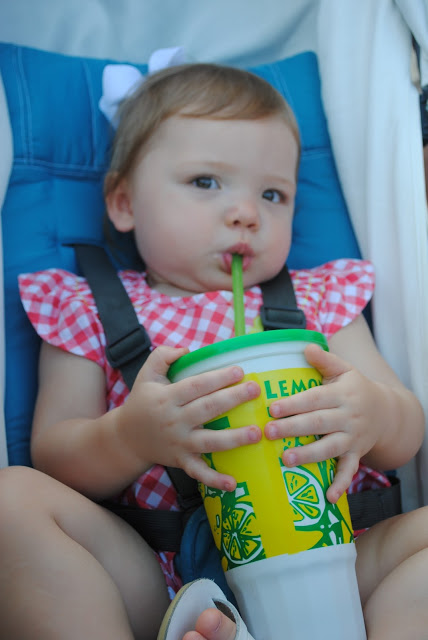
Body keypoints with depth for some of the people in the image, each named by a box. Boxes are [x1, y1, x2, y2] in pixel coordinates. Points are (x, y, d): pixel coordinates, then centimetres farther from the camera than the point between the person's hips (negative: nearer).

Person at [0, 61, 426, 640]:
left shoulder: (322, 298, 15)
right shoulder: (85, 311, 10)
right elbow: (51, 458, 1)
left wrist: (376, 415, -18)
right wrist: (130, 438, -23)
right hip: (152, 583, -1)